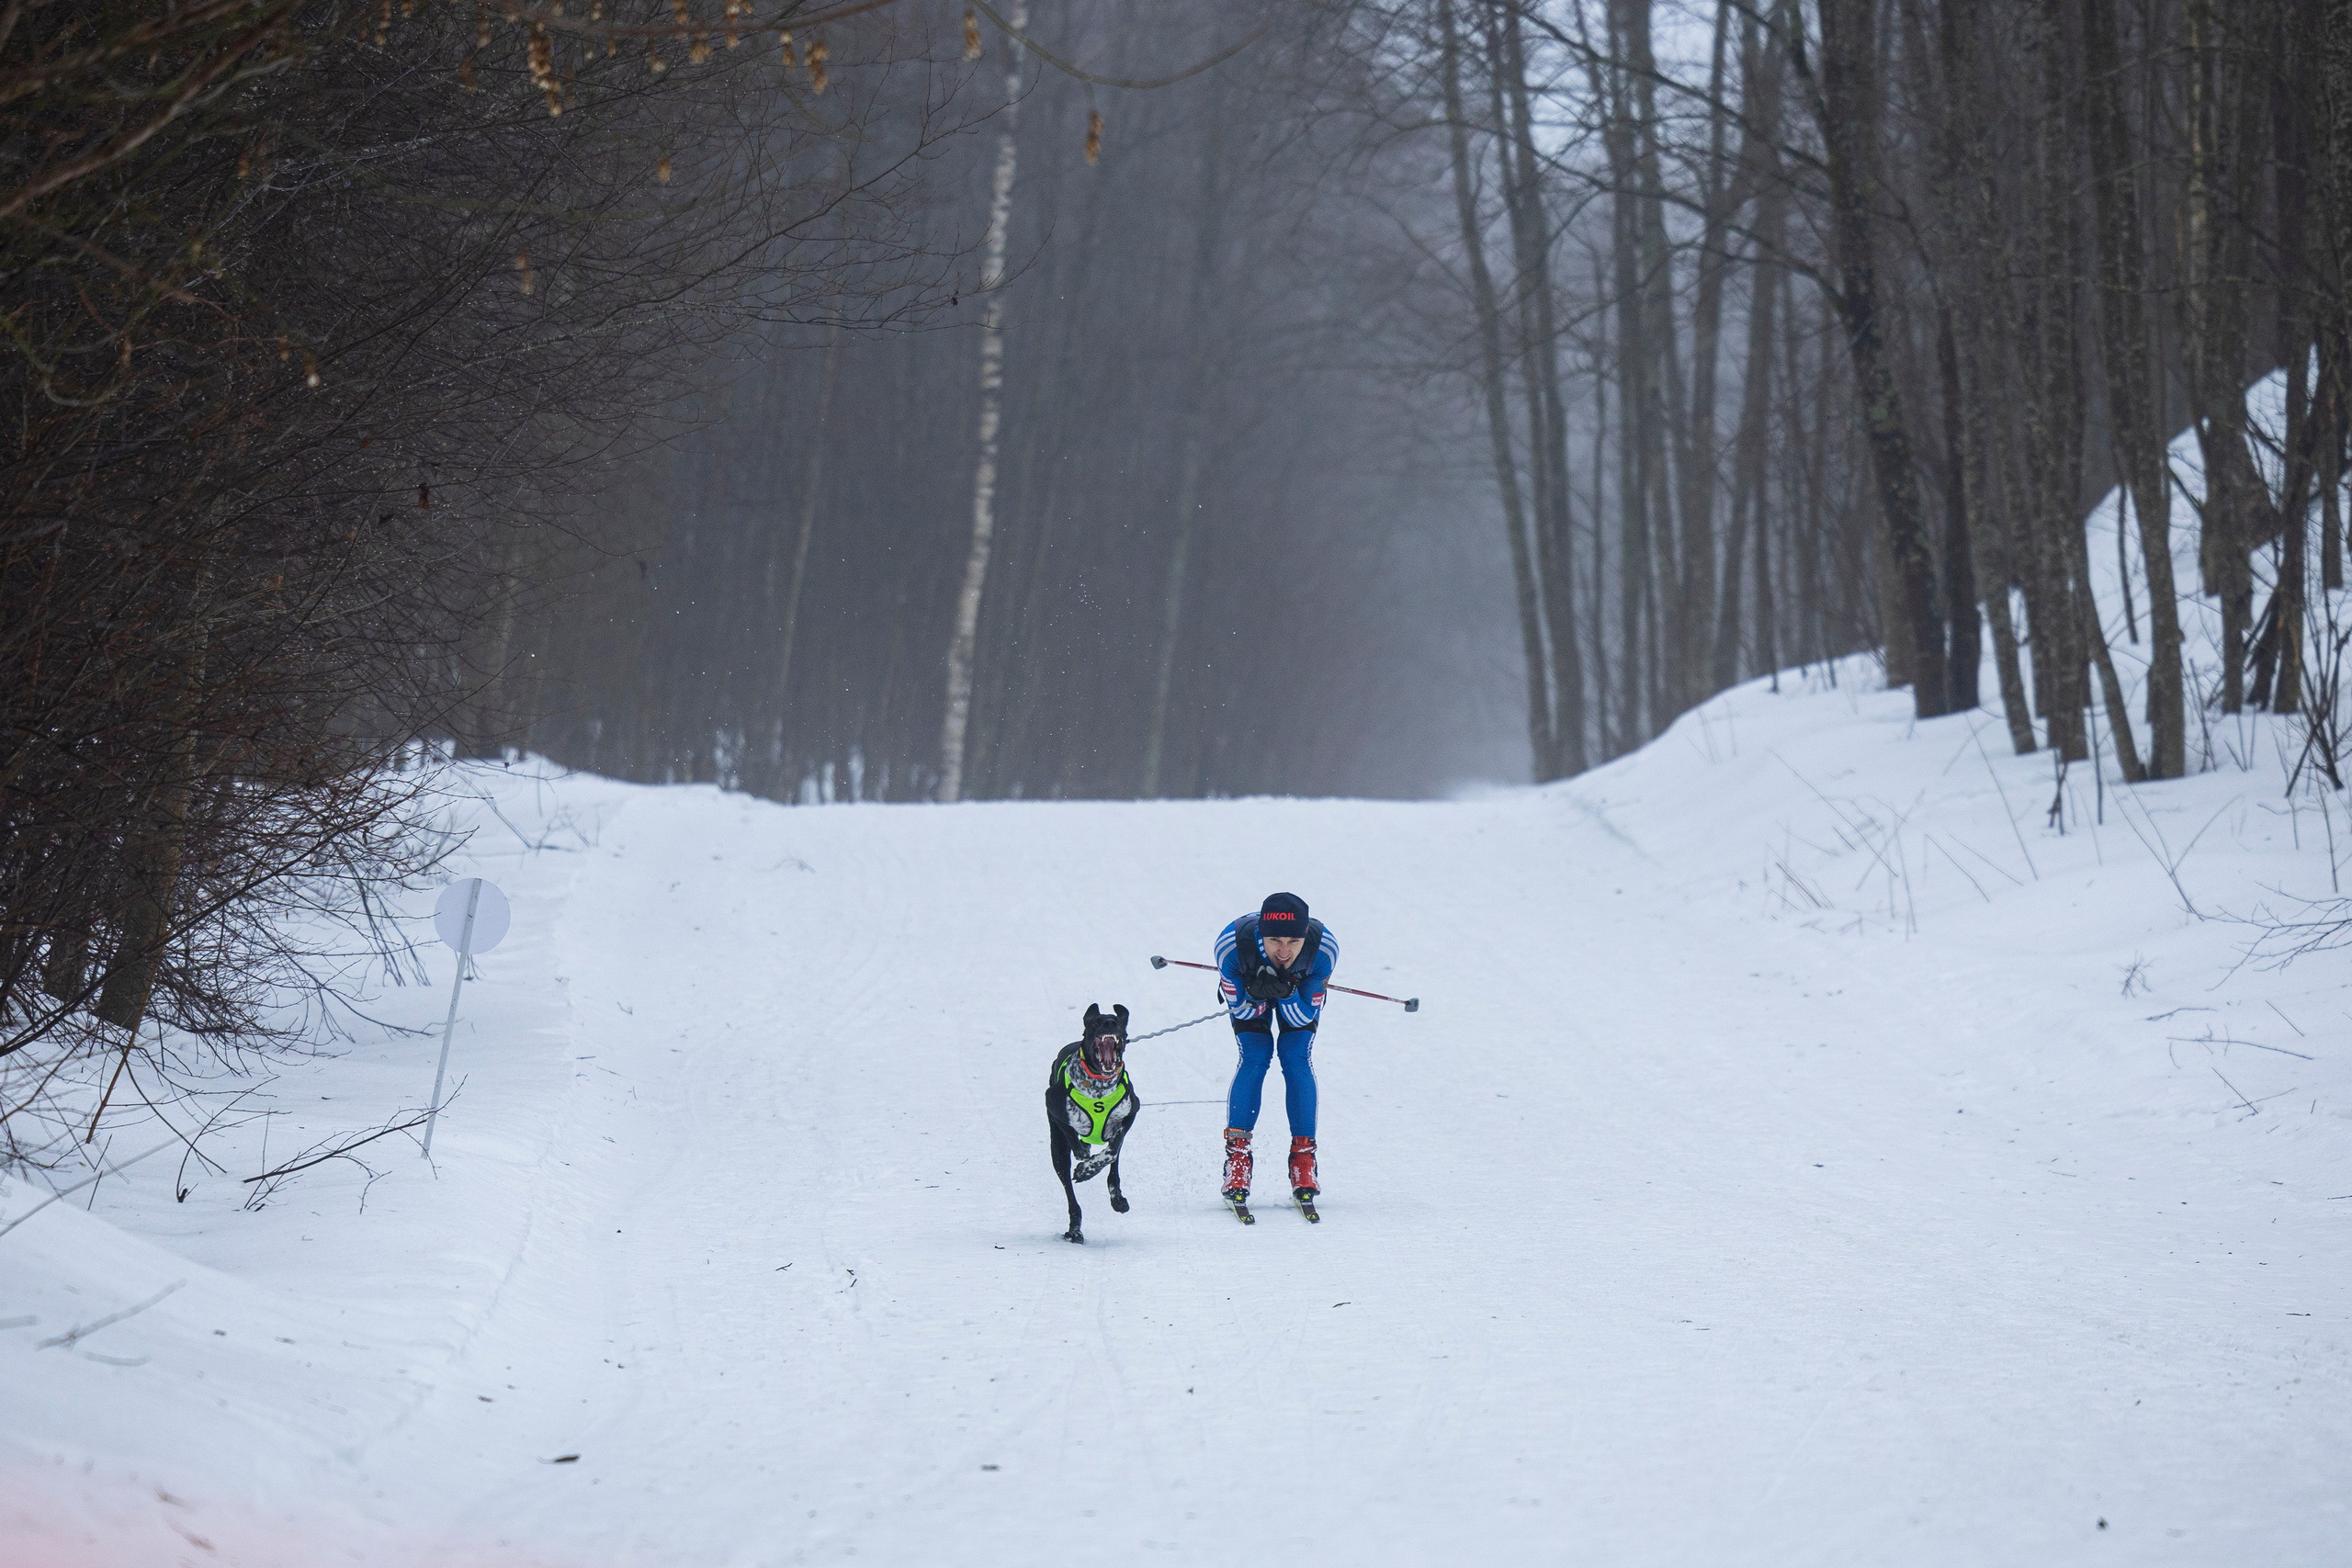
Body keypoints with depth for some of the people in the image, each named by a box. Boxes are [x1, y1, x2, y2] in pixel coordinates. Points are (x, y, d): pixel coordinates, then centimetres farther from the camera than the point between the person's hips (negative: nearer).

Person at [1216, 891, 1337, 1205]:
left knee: (1297, 1058, -16)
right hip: (1247, 987, 0)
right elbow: (1240, 1009, -25)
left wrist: (1287, 995, -46)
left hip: (1302, 994, 1)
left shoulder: (1324, 948, -37)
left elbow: (1304, 1018, -26)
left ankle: (1303, 1159, -9)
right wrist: (1256, 996, -47)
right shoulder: (1232, 943, -40)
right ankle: (1236, 1158, -13)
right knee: (1255, 1058, -18)